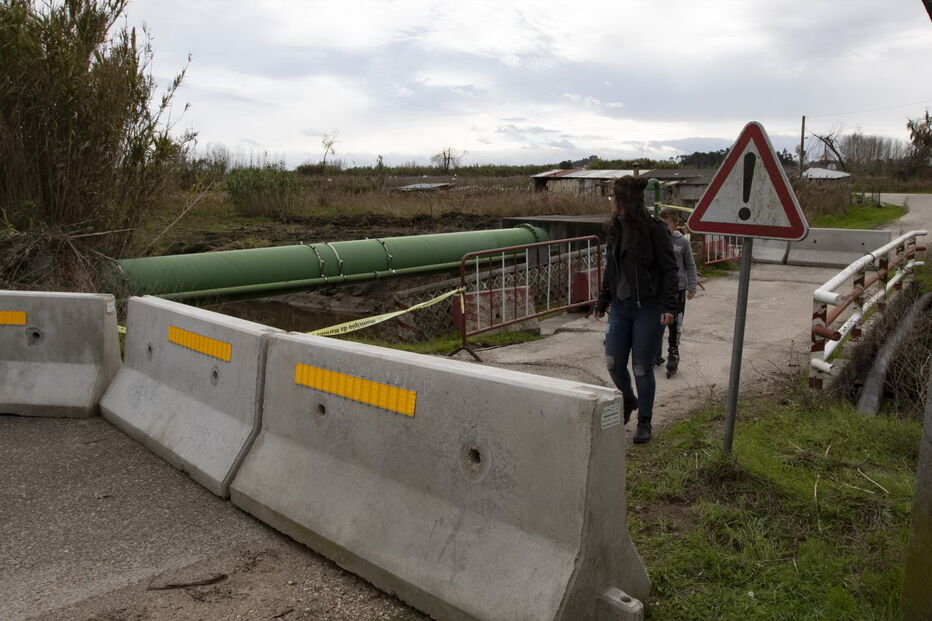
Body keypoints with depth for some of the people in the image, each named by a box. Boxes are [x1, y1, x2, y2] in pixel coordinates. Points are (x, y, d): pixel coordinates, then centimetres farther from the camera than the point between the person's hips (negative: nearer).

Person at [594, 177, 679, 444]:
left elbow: (669, 270, -10)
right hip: (620, 308, 5)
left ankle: (644, 422, 20)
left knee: (642, 367, 2)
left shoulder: (655, 229, -11)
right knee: (613, 363, 4)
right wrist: (602, 302, 19)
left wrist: (668, 306, -18)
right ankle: (628, 399, 35)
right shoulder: (615, 229, 7)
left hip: (648, 310, -5)